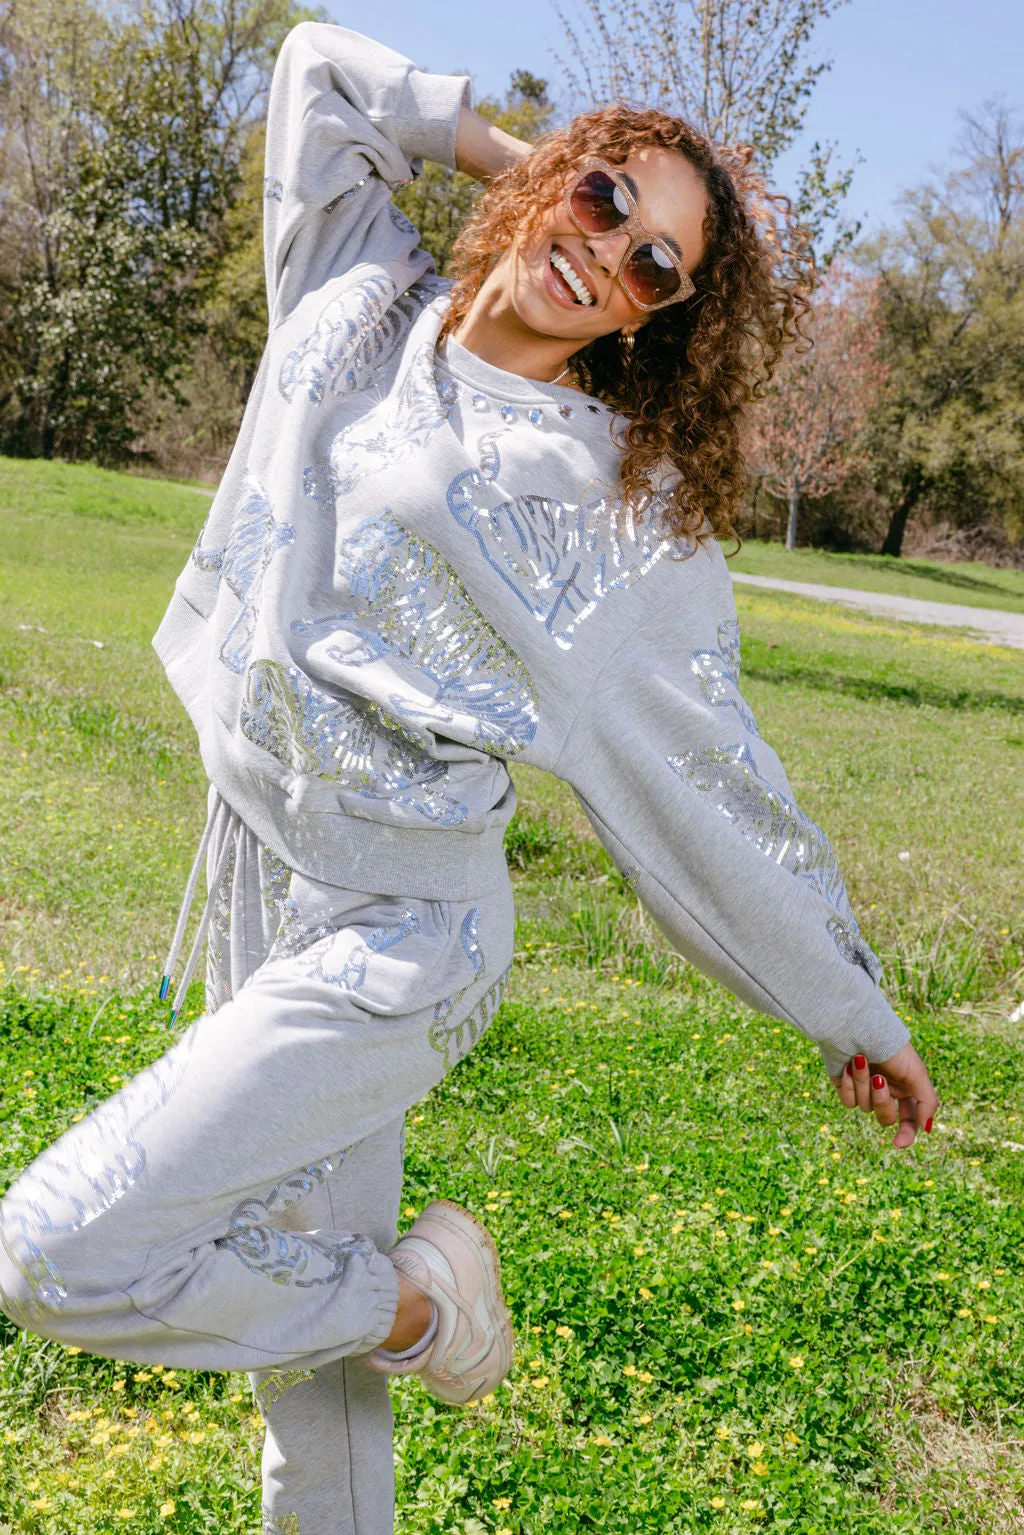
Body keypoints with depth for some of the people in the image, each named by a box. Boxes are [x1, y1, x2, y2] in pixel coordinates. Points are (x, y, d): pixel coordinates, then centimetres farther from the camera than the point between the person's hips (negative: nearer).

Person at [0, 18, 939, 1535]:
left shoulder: (629, 503, -10)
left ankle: (425, 1300, 7)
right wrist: (503, 147, 10)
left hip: (400, 938, -6)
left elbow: (712, 786, -4)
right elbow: (318, 65, 18)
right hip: (266, 889, 6)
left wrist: (859, 1015, 1)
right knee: (303, 1276, 17)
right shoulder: (359, 306, 5)